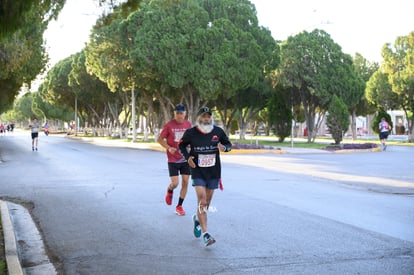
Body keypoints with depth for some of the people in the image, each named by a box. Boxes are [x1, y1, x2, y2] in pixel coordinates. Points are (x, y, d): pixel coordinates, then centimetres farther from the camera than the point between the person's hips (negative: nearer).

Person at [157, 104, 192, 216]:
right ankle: (169, 191, 30)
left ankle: (179, 206, 16)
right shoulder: (169, 125, -8)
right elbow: (159, 139, -3)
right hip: (173, 160, -3)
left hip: (185, 159, 3)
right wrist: (168, 148, -17)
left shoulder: (188, 124, 1)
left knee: (185, 182, 2)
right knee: (175, 183, -7)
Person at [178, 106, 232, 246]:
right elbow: (182, 145, 9)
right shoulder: (191, 133, -7)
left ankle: (197, 219, 46)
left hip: (214, 172, 3)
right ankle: (205, 234, -15)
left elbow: (228, 144, 11)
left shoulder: (218, 131, -2)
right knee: (201, 201, -15)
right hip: (198, 172, -3)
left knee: (207, 202, 14)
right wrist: (188, 157, -9)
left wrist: (224, 147, -13)